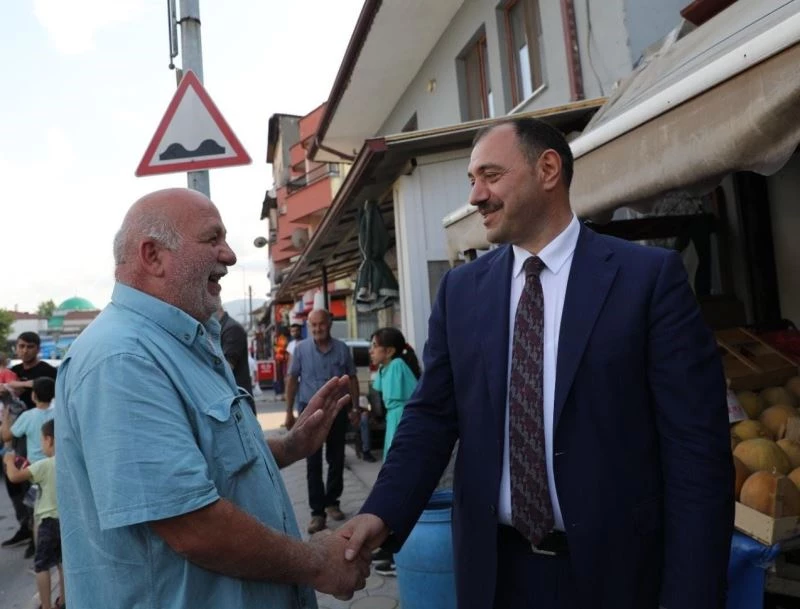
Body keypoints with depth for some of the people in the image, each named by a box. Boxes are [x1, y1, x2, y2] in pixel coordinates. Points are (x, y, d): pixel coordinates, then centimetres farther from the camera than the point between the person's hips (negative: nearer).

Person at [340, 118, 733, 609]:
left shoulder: (650, 275, -8)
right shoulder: (460, 289, 2)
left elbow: (696, 443, -10)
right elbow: (432, 416, 1)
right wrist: (382, 514, -13)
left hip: (613, 568, -2)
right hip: (496, 566, 3)